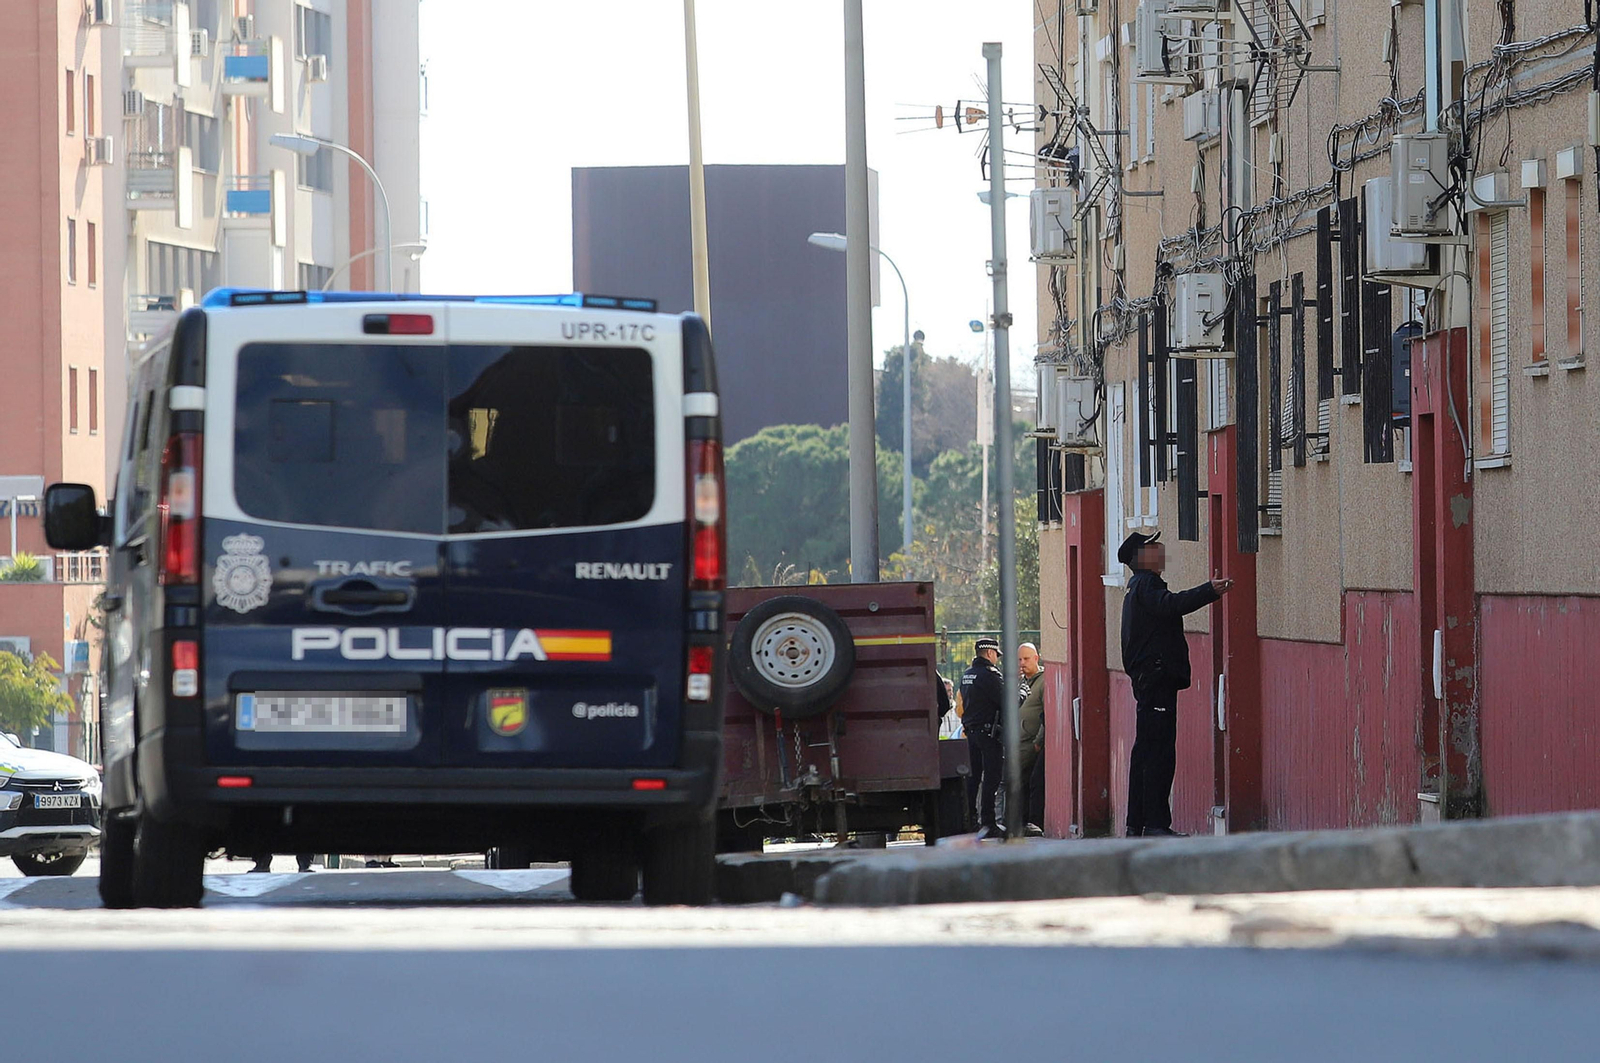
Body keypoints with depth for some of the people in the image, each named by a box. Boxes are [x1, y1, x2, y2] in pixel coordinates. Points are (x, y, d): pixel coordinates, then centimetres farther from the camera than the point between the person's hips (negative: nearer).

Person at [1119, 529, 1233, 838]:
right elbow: (1170, 605, -28)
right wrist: (1210, 591, -34)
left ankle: (1137, 824, 13)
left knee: (1146, 750, 12)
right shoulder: (1146, 585, -9)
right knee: (1159, 752, -13)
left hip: (1146, 679, 11)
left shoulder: (1139, 587, 24)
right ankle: (1156, 823, -17)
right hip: (1157, 676, -11)